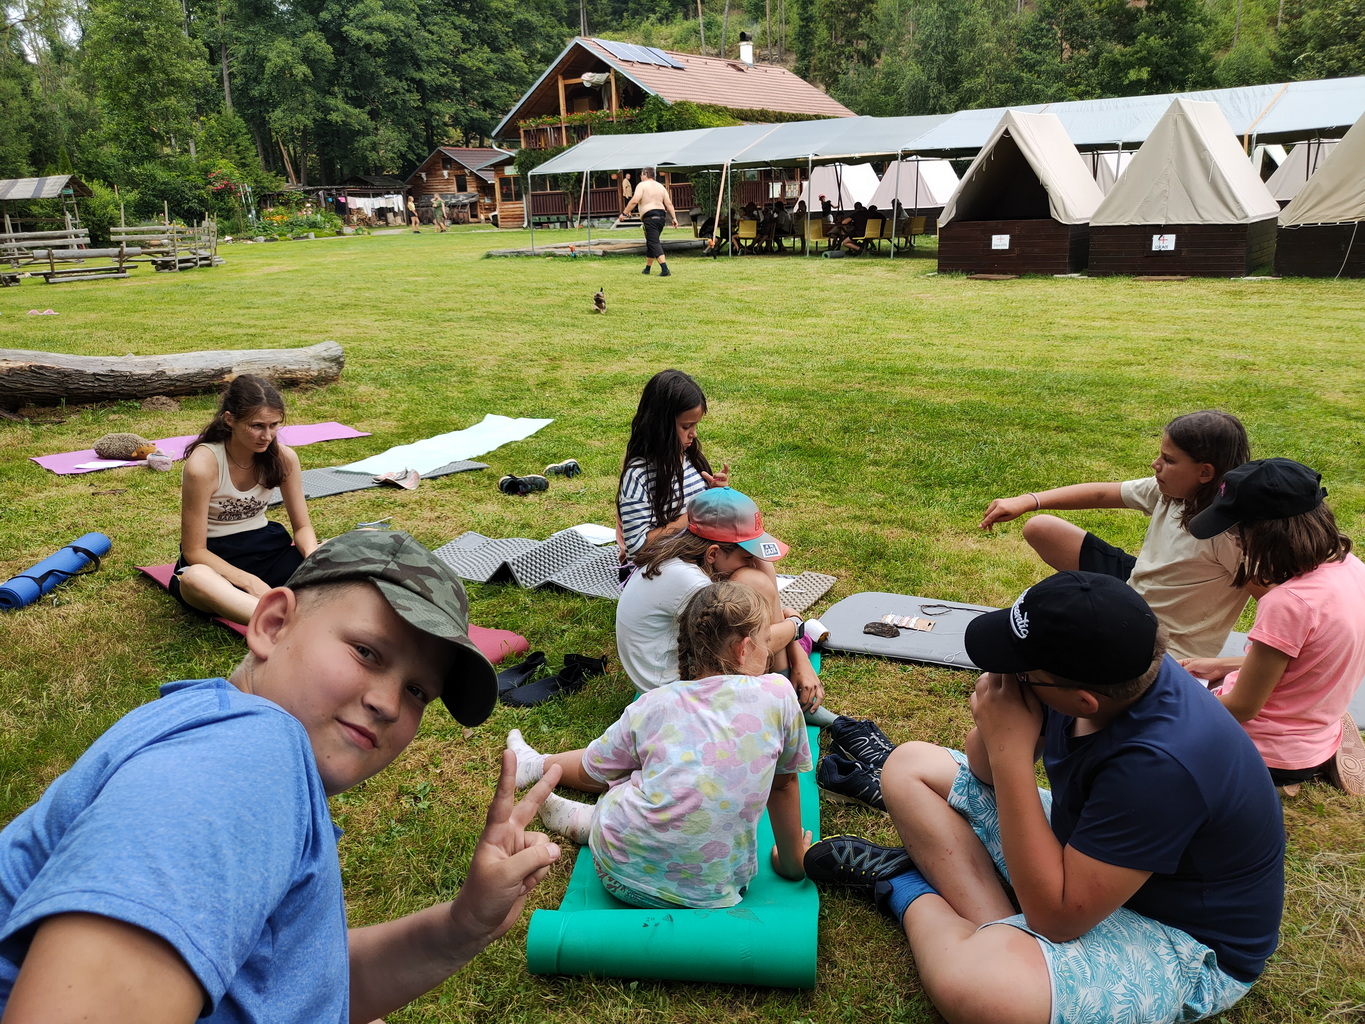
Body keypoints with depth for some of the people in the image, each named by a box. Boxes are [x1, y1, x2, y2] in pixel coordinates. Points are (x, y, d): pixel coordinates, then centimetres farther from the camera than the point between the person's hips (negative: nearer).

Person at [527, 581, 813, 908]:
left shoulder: (654, 705, -1)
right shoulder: (778, 693, -4)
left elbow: (594, 770, 13)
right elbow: (783, 783, 9)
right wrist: (792, 862, 23)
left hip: (621, 873, 0)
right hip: (715, 894, 0)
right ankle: (585, 819, 28)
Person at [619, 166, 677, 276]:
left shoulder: (642, 185, -3)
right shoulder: (660, 186, 16)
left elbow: (634, 201, -14)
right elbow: (669, 204, 10)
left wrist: (624, 213, -10)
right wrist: (674, 218, 9)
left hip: (649, 217, -7)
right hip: (661, 216, 8)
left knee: (654, 243, -11)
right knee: (650, 243, 19)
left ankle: (665, 269, -24)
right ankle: (647, 268, 28)